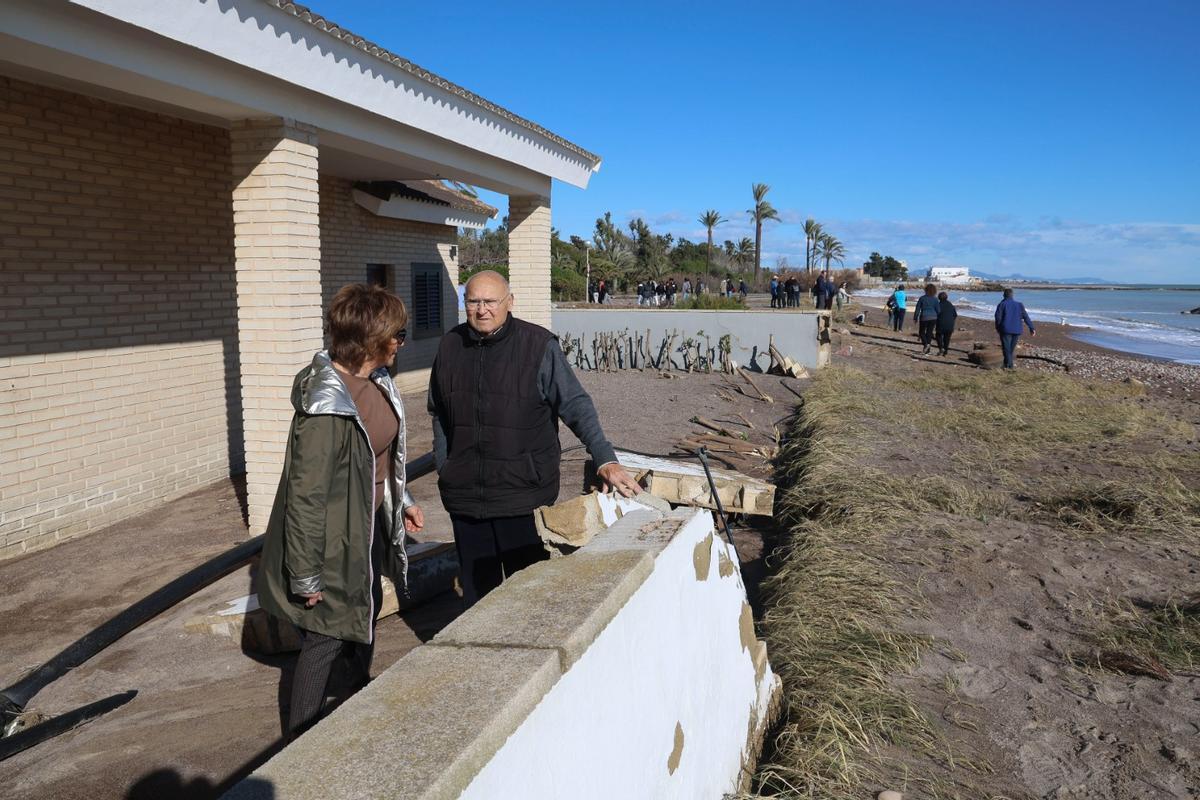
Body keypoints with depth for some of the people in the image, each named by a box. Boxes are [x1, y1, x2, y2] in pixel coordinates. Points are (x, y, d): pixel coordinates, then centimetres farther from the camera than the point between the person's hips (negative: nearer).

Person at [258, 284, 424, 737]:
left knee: (366, 609, 27)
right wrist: (306, 576, -20)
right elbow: (306, 494, -25)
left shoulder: (376, 380, -2)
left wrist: (402, 501, 21)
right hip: (335, 536, -9)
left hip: (371, 523, 9)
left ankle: (362, 692, 52)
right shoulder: (326, 404, -30)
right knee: (327, 636, 5)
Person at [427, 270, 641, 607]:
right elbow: (439, 414, 16)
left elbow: (576, 406, -12)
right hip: (464, 496, 4)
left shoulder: (539, 345, -9)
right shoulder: (450, 346, 5)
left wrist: (605, 459, -23)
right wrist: (444, 467, 11)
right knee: (476, 589, 16)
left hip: (524, 493, -4)